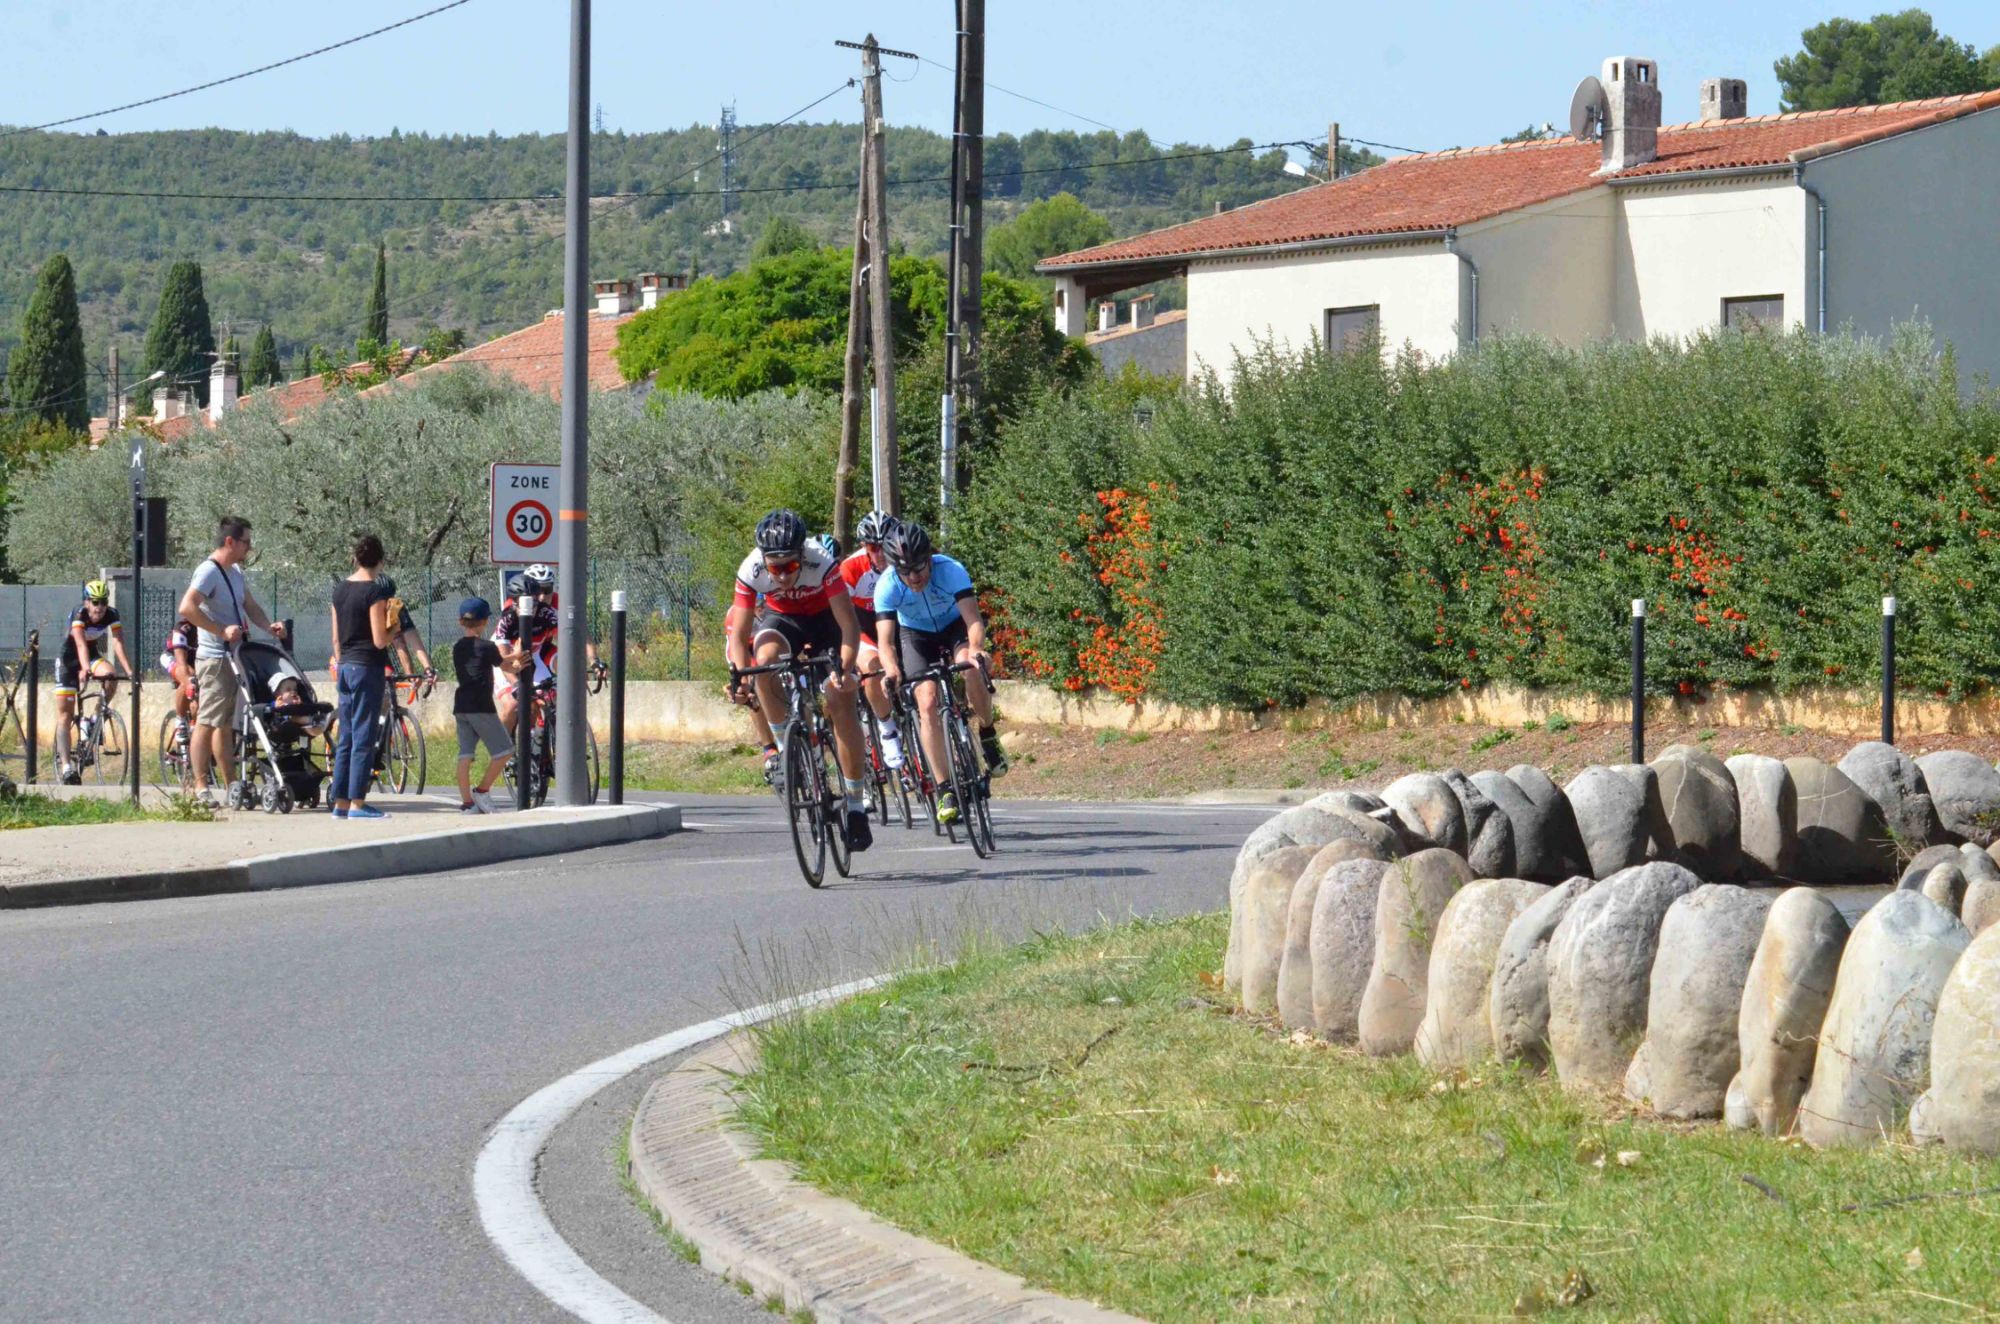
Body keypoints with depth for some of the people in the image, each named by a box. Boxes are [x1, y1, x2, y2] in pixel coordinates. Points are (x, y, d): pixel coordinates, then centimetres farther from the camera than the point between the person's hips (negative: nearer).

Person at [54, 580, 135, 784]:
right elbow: (81, 644, -41)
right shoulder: (79, 614, -27)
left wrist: (129, 671, -43)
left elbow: (118, 643, -29)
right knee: (65, 716, -9)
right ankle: (65, 765, -8)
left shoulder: (111, 615, -18)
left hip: (93, 654, 3)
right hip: (69, 658, -3)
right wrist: (85, 668, -58)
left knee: (111, 679, -31)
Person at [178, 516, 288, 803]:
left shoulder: (235, 572, 15)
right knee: (207, 722, -7)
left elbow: (250, 605, 23)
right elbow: (187, 608, -26)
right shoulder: (209, 572, -15)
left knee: (226, 724, 14)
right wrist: (222, 631, -25)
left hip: (235, 657, 10)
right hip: (215, 658, -10)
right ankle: (200, 786, -6)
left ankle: (231, 785, 18)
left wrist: (268, 626, 4)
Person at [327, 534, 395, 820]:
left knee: (346, 737, 11)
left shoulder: (340, 589, 8)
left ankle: (340, 802, 12)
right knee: (363, 737, -5)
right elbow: (380, 640, -16)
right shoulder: (375, 592, -13)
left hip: (345, 666, 7)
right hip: (368, 668, -7)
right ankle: (357, 802, -5)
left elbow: (336, 638, 14)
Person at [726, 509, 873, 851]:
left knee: (841, 701, -15)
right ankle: (784, 749, -17)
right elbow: (739, 635, -25)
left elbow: (849, 626, -37)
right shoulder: (751, 571, -30)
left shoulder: (821, 565, -35)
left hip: (824, 618, -1)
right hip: (781, 618, 1)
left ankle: (856, 807, -5)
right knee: (766, 658, -34)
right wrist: (741, 676, -42)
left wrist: (844, 669, -52)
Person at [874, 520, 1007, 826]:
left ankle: (988, 734, -9)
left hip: (955, 627, -1)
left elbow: (974, 619, -40)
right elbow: (885, 639, -35)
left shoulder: (950, 571, -32)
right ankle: (945, 790, -11)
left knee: (969, 664, -34)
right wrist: (891, 669, -55)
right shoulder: (887, 586, -29)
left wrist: (976, 649, -60)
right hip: (916, 636, 1)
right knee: (927, 703, -17)